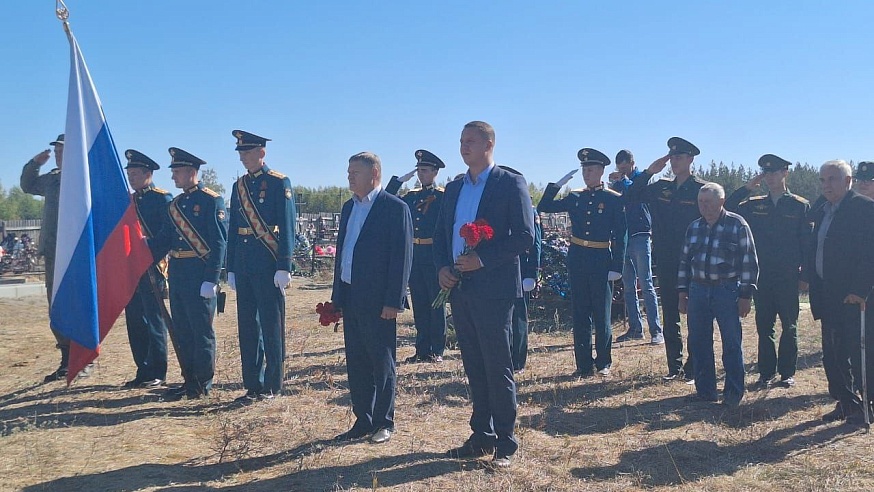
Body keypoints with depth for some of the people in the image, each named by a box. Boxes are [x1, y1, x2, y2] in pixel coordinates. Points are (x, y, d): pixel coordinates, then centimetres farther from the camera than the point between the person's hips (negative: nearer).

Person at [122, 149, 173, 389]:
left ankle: (157, 373, 6)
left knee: (154, 322, -2)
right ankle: (143, 371, 19)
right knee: (135, 322, 10)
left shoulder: (162, 198, -5)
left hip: (152, 268, -7)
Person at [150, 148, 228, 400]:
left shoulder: (211, 201, -6)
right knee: (181, 330, 11)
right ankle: (189, 380, 21)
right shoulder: (175, 205, 16)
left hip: (199, 274, -7)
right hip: (177, 274, 8)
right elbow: (163, 241, 16)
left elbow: (219, 242, -12)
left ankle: (203, 383, 10)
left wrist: (211, 280, -18)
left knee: (201, 329, -1)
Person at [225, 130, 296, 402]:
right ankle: (252, 385, 19)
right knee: (247, 325, 9)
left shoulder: (279, 183, -4)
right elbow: (233, 229, 15)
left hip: (269, 266, -6)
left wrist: (284, 267, -14)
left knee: (271, 326, 1)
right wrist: (231, 269, 13)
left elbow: (287, 228, -9)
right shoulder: (239, 186, 14)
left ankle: (272, 386, 11)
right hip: (244, 266, 6)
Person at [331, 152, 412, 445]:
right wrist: (337, 296, 13)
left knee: (382, 364, 5)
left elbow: (402, 257, -12)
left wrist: (393, 301, -16)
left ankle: (384, 423, 18)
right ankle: (363, 421, 23)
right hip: (350, 297, 7)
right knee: (356, 363, 12)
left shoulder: (395, 208, -8)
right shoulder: (349, 207, 15)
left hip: (378, 300, -7)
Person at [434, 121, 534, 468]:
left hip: (493, 289, -6)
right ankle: (481, 436, 24)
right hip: (459, 287, 6)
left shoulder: (511, 184, -4)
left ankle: (505, 443, 12)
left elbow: (525, 236, -11)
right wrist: (442, 267, 0)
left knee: (497, 368, 0)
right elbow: (440, 234, 18)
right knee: (474, 368, 13)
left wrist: (483, 258, -19)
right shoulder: (453, 188, 16)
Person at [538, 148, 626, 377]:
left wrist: (616, 267, -9)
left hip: (601, 261, -3)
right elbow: (543, 208, 10)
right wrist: (557, 184, 1)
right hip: (577, 261, 4)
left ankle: (603, 363, 18)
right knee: (580, 315, 7)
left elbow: (620, 236, -4)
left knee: (601, 315, 4)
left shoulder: (614, 199, -2)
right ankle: (584, 365, 14)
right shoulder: (575, 198, 9)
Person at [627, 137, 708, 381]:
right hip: (666, 264, 5)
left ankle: (693, 369, 11)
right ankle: (675, 367, 20)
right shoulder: (661, 187, 9)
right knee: (670, 318, 11)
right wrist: (649, 171, 2)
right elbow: (633, 195, 14)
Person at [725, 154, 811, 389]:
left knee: (789, 326, 6)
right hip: (761, 276, 3)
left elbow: (808, 243, 0)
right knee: (764, 326, 6)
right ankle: (767, 373, 14)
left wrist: (805, 275, -5)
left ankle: (787, 373, 17)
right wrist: (747, 187, -2)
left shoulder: (800, 206, 1)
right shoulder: (754, 205, 9)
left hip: (788, 277, -3)